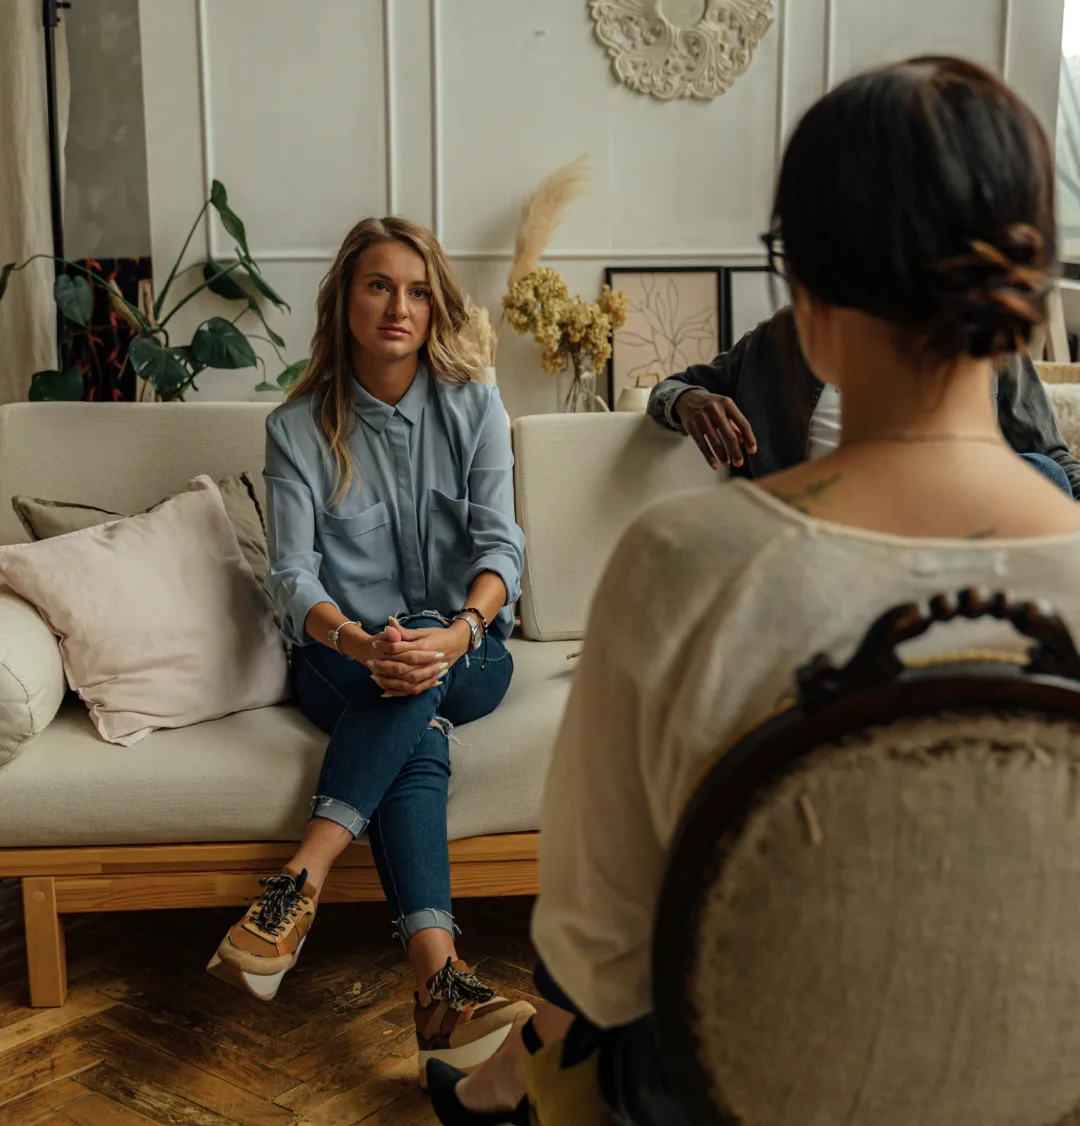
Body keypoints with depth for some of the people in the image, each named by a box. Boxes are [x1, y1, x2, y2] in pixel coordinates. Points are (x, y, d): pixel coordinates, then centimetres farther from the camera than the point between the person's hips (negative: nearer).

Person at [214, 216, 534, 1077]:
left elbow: (500, 544, -8)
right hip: (341, 660, -1)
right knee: (420, 730, -34)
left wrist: (459, 632, -31)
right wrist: (361, 643, -33)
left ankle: (302, 883, -41)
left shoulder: (474, 407, 3)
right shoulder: (300, 427, 1)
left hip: (468, 655, 1)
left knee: (421, 674, -35)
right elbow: (293, 573, -10)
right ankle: (439, 977, -49)